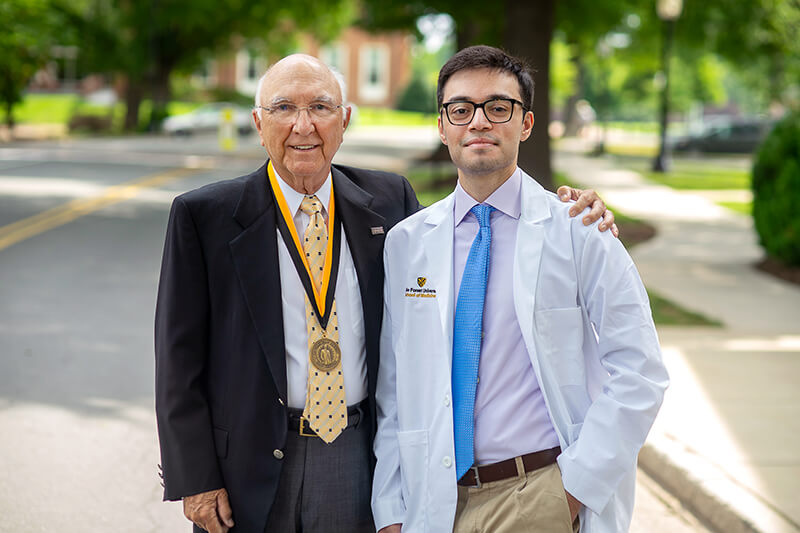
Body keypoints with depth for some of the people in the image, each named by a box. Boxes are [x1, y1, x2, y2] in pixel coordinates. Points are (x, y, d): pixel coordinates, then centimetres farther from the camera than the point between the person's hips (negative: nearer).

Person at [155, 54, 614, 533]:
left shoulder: (388, 200, 4)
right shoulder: (204, 216, -4)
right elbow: (181, 357, -3)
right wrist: (195, 479, -8)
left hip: (361, 458, 2)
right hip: (250, 463, -2)